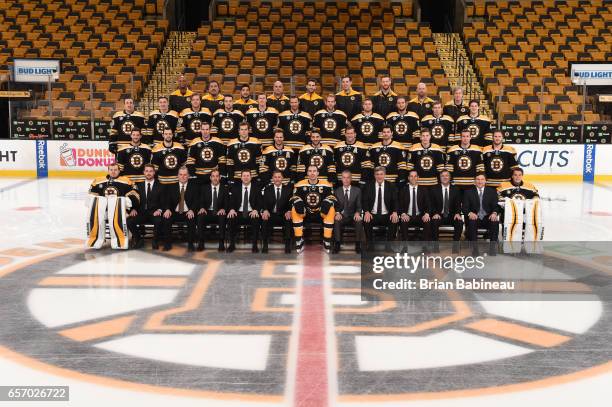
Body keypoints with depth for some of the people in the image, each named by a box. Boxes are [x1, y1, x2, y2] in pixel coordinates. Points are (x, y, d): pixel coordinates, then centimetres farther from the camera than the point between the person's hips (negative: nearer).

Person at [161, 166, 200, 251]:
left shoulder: (194, 187, 9)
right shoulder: (171, 187, 14)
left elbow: (196, 201, -1)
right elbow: (166, 200, 7)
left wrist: (192, 210, -22)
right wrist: (167, 209, -16)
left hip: (188, 213, -2)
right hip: (175, 213, 2)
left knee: (192, 219, -35)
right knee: (166, 219, -28)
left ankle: (190, 244, -22)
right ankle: (168, 243, -16)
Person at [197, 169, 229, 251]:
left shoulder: (225, 189, 12)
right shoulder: (204, 188, 14)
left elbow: (227, 203, 4)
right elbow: (201, 201, 7)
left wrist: (223, 209, -19)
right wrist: (202, 208, -17)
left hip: (219, 213, -1)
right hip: (207, 212, 1)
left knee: (222, 217, -36)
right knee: (200, 216, -33)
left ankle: (221, 243, -33)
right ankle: (201, 243, -29)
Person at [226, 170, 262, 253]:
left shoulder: (256, 188, 7)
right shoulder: (235, 187, 11)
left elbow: (259, 202, 1)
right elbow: (231, 201, 5)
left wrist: (256, 210, -20)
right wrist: (232, 209, -17)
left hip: (252, 213, -1)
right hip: (238, 213, 1)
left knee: (257, 220, -34)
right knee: (230, 219, -29)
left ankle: (254, 245, -21)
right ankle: (232, 244, -14)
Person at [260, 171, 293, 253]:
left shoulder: (288, 188, 10)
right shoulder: (267, 189, 12)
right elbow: (264, 202, 1)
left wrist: (289, 211, -20)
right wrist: (265, 210, -22)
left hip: (283, 215, 0)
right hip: (271, 215, 1)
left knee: (289, 220, -33)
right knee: (264, 220, -32)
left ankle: (288, 246, -25)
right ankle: (264, 245, -23)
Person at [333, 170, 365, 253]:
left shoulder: (357, 190, 7)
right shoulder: (337, 191, 9)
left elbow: (359, 206, 3)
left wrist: (357, 213, -20)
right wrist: (337, 213, -18)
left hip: (353, 216, 0)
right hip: (341, 216, 0)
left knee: (359, 221, -34)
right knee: (336, 221, -34)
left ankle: (358, 245, -24)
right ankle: (337, 244, -26)